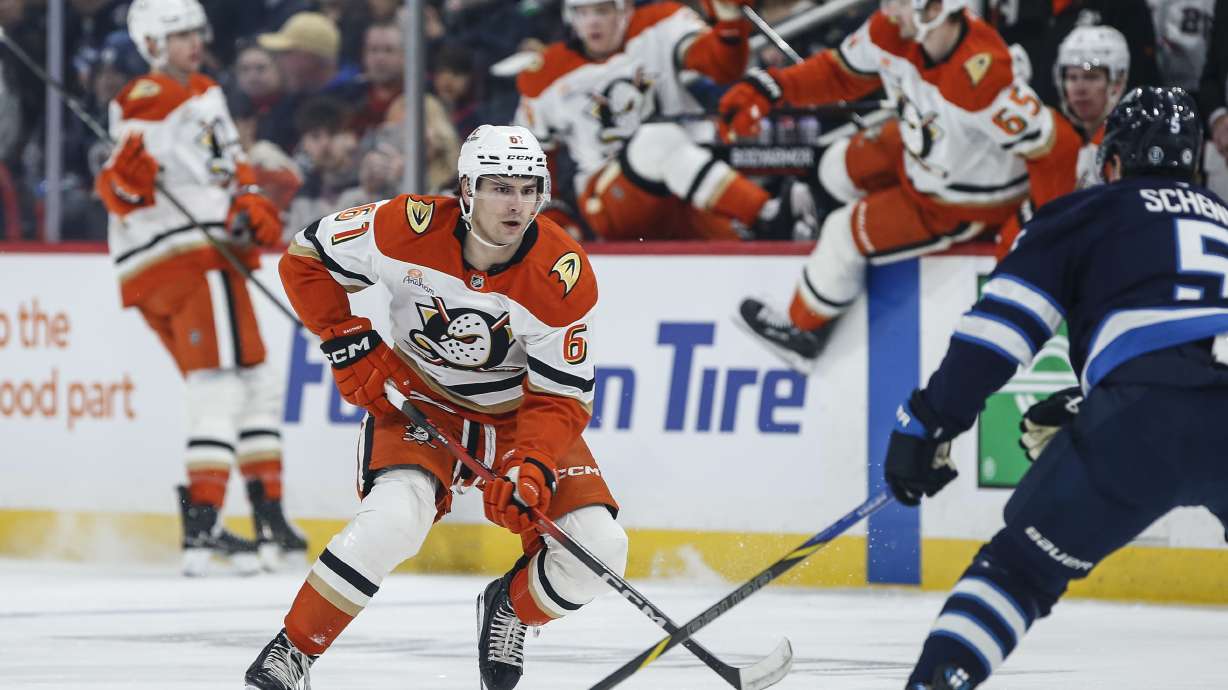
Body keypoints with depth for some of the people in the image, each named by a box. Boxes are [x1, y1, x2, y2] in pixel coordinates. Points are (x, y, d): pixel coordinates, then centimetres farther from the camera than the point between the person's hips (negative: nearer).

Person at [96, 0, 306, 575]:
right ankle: (201, 531, -24)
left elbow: (230, 164, 23)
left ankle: (270, 523, 18)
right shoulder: (148, 102, -10)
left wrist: (251, 205, 4)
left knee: (257, 388, 14)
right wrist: (126, 178, -40)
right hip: (186, 254, -10)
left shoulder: (204, 93, 19)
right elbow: (119, 193, -18)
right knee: (221, 387, -17)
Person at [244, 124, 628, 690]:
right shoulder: (409, 229, -23)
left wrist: (532, 472, -34)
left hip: (516, 413, 2)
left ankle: (511, 607, 21)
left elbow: (561, 396, -18)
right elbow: (305, 257, -8)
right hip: (418, 401, -2)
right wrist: (348, 344, -14)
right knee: (395, 517, -32)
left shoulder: (564, 277, -23)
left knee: (599, 549, -13)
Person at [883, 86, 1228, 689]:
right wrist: (1079, 415, 45)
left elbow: (1001, 324, 7)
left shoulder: (1090, 212, 19)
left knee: (1023, 564, 7)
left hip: (1147, 415, -4)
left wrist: (928, 424, 9)